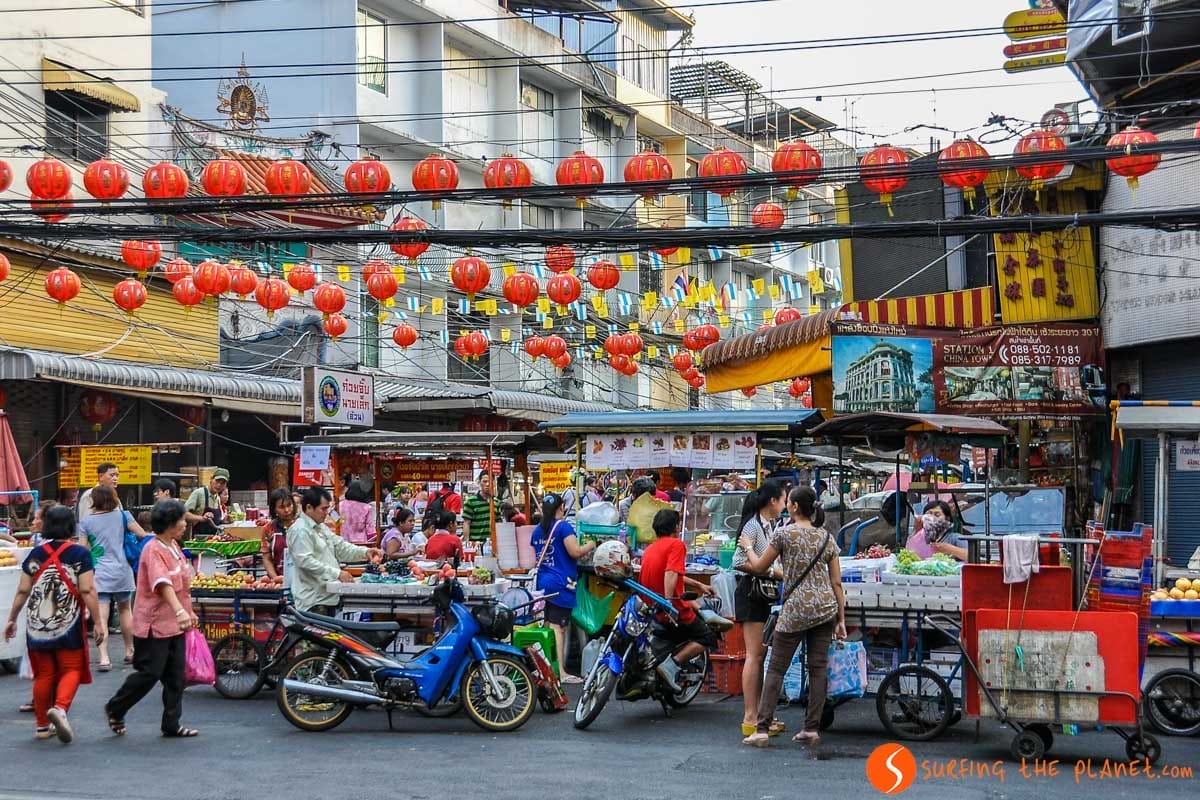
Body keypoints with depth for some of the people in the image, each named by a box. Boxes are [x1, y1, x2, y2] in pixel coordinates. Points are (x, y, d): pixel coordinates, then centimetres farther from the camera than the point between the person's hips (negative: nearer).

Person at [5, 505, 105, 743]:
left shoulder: (36, 554, 3)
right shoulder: (80, 554, -6)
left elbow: (23, 591, 4)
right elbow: (87, 591, -12)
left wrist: (11, 619, 14)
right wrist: (99, 622, -9)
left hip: (37, 625, 3)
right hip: (69, 625, -3)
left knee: (44, 674, 12)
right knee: (71, 669, 6)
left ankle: (42, 725, 17)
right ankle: (60, 708, -19)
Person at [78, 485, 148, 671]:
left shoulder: (86, 523, 1)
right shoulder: (122, 516, 3)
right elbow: (142, 535, 1)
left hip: (99, 573, -2)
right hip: (121, 570, 2)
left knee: (101, 616, -7)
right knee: (124, 609, 21)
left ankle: (104, 658, -19)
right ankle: (130, 651, 30)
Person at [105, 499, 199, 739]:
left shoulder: (174, 547, 10)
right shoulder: (154, 550, -19)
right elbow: (163, 584, -34)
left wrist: (189, 612, 25)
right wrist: (179, 611, -46)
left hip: (174, 623, 9)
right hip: (155, 624, -9)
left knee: (175, 676, 8)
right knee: (150, 673, -2)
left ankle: (172, 725, 14)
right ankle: (115, 709, 19)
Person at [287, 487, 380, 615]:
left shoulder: (322, 528, 19)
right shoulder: (300, 530, -13)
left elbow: (341, 547, 20)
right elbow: (306, 561, -22)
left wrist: (364, 552, 3)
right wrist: (337, 573, -23)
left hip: (328, 598, 10)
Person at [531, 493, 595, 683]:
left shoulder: (538, 530, 12)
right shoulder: (563, 527, -10)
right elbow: (575, 552, -18)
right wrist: (591, 545, 0)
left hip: (543, 581, 7)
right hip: (561, 583, -7)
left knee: (550, 627, 11)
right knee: (559, 628, -8)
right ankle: (560, 672, -10)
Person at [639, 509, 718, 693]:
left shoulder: (650, 548, 15)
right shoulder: (676, 544, -10)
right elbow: (671, 575, -25)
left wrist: (699, 585, 34)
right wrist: (668, 605, -31)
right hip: (674, 612, -8)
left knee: (696, 607, 32)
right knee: (708, 637, 7)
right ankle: (672, 664, -14)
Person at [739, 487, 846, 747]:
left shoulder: (784, 534, -5)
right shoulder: (826, 537, 9)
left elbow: (760, 566, 6)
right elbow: (836, 582, 7)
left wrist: (748, 546, 24)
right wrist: (841, 619, 11)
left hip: (796, 609, -4)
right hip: (826, 608, 4)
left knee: (776, 669, 1)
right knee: (818, 668, 7)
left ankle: (762, 730, -2)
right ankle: (812, 728, 7)